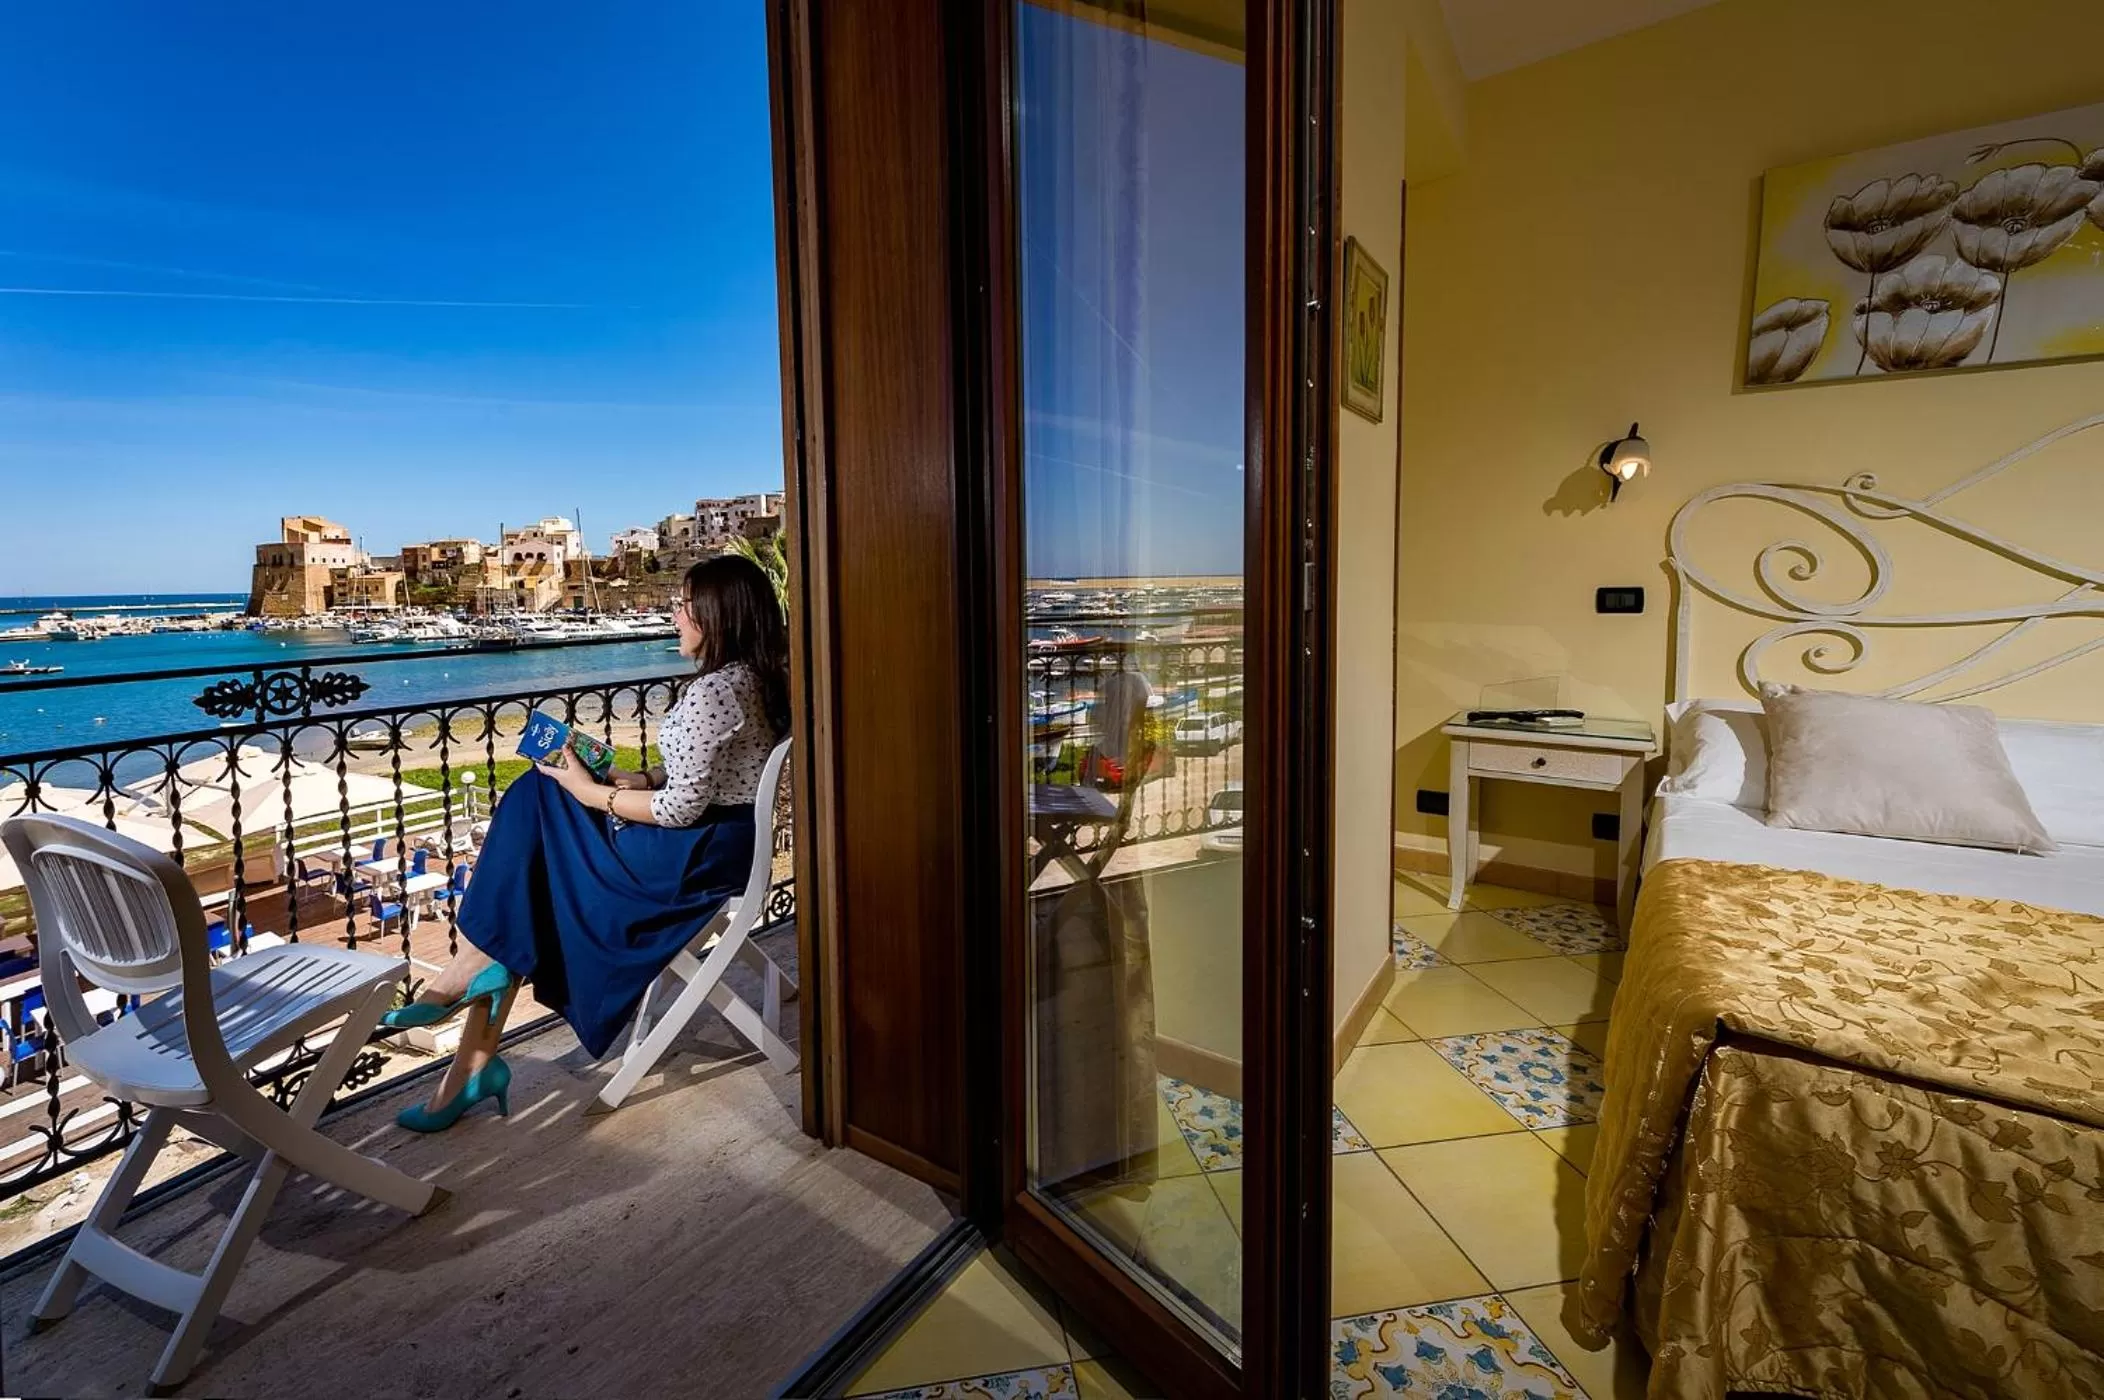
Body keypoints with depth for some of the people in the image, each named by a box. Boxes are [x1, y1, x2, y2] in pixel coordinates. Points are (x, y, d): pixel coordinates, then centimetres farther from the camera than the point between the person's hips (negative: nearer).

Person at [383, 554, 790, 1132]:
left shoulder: (713, 690, -21)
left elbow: (681, 808, -22)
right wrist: (632, 781, 4)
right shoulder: (751, 677, 9)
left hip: (692, 854, -9)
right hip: (717, 841, 9)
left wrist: (593, 793, -8)